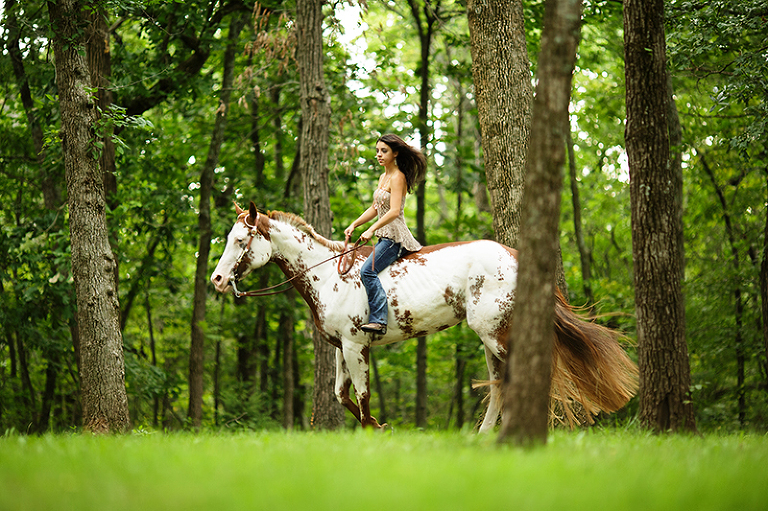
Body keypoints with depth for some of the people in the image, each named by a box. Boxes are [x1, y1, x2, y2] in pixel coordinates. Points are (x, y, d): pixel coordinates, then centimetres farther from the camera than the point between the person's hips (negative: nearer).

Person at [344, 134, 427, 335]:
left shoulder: (398, 177, -12)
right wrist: (354, 225, 11)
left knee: (368, 271, -25)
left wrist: (371, 230, -28)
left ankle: (378, 320, -30)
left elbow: (394, 211, -23)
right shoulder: (383, 177, 17)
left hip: (395, 238, -11)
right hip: (386, 237, 11)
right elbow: (375, 208, 22)